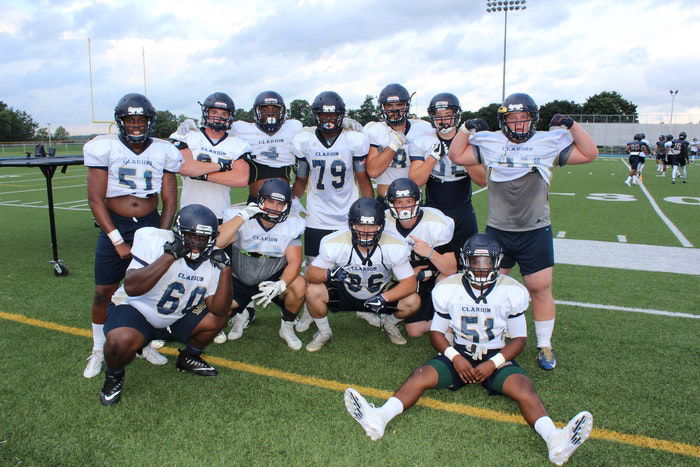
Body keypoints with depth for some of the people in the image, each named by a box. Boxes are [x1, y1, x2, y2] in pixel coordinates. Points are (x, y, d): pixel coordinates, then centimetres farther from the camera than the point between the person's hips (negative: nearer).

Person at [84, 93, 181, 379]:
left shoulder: (163, 152, 3)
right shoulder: (104, 148, -4)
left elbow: (170, 202, 5)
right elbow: (96, 199, -7)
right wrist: (118, 241, -12)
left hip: (151, 224, 2)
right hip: (115, 227, -1)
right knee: (104, 293, 2)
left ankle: (145, 343, 23)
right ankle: (98, 351, 22)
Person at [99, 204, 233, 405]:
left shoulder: (212, 260, -11)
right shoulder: (155, 241, -24)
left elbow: (218, 310, -16)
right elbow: (132, 288, -37)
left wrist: (225, 269, -26)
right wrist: (170, 255, -40)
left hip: (175, 320, 5)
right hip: (135, 309, -5)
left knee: (217, 319, -9)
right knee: (122, 340, -34)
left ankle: (188, 358, 20)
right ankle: (114, 376, 3)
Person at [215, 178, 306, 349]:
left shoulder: (291, 226, -12)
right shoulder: (240, 219, -18)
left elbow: (294, 261, -18)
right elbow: (217, 243, -35)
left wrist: (280, 284, -36)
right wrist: (242, 216, -37)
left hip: (272, 279, 0)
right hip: (239, 282, 0)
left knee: (299, 286, -29)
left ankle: (287, 327, 2)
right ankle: (239, 315, 18)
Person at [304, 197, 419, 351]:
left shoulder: (395, 246, -24)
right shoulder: (335, 243, -25)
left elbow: (409, 283, -19)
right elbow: (310, 273, -19)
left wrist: (384, 297, -36)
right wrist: (330, 274, -43)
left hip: (380, 293, 1)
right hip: (344, 294, -1)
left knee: (413, 301, -23)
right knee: (312, 291, -27)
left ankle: (389, 324, 13)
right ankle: (324, 332, 4)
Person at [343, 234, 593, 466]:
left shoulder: (512, 291, -4)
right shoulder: (448, 289, -2)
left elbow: (519, 338, 1)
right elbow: (436, 332, 5)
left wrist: (493, 364, -15)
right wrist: (455, 357, -14)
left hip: (496, 357, 0)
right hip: (458, 353, 0)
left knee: (523, 387, -30)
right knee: (421, 375, -26)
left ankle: (554, 439, -49)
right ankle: (379, 418, -44)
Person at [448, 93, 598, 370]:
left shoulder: (548, 144, 1)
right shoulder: (490, 144, 2)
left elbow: (589, 154, 1)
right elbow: (457, 156, 1)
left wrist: (572, 126, -8)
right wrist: (466, 128, -7)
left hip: (535, 232, -1)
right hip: (497, 230, 1)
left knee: (541, 289, 3)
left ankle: (544, 345, 21)